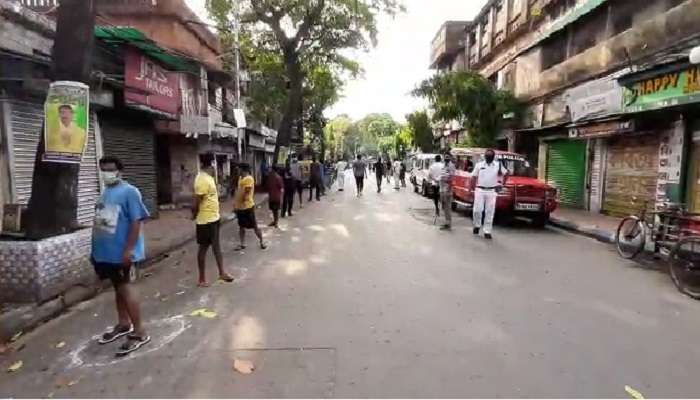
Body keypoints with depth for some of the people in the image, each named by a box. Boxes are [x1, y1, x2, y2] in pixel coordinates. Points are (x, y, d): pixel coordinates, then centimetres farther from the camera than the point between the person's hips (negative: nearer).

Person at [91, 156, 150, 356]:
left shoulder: (129, 192, -13)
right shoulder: (105, 193, 13)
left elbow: (136, 222, -18)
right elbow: (99, 222, 18)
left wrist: (129, 249, -22)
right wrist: (95, 248, 19)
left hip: (121, 251, -8)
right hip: (106, 251, 8)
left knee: (125, 288, -3)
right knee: (117, 288, 18)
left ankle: (139, 332, 6)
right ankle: (123, 324, 34)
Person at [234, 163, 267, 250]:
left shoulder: (249, 179, -18)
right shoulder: (241, 178, 12)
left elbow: (245, 193, -20)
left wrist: (237, 203, -14)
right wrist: (235, 203, 10)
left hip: (247, 207, -9)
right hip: (240, 207, 9)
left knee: (254, 226, 2)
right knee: (241, 226, 14)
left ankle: (262, 242, 17)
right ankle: (242, 244, 24)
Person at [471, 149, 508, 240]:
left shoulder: (498, 165, 6)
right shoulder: (479, 165, 6)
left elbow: (506, 174, 16)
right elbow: (474, 177, 6)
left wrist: (502, 184, 8)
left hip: (492, 191, 0)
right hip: (480, 190, 0)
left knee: (490, 212, 0)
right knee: (477, 210, -5)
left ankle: (487, 231, 6)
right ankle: (477, 225, 20)